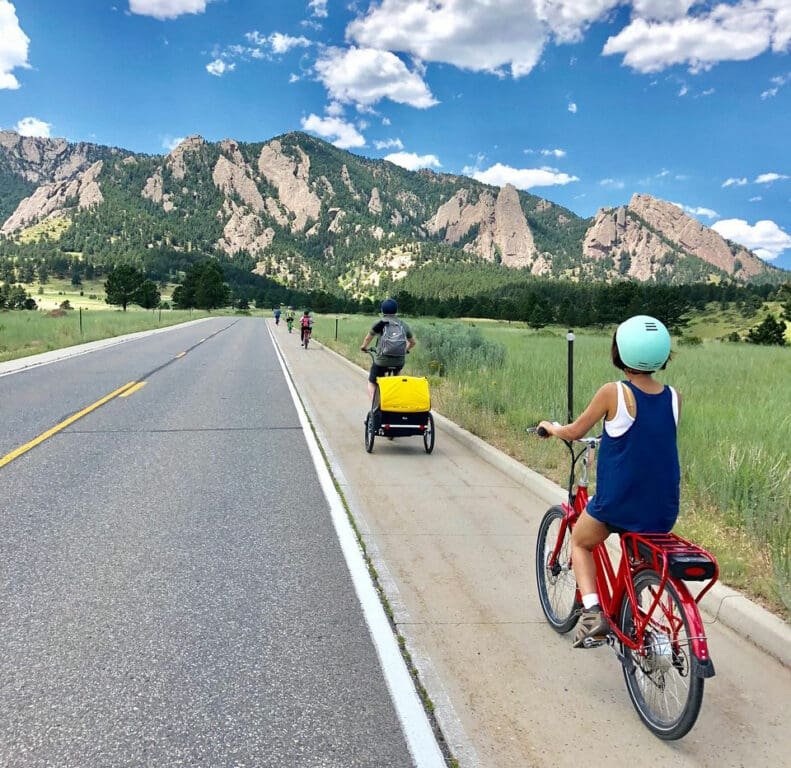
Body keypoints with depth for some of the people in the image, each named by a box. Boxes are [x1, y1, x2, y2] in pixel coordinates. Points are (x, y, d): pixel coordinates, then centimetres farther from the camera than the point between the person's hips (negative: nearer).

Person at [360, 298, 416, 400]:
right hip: (400, 362, 3)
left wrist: (363, 347, 30)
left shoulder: (380, 323, 1)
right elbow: (412, 342, 21)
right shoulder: (403, 325, 11)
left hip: (382, 361, -3)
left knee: (372, 383, 15)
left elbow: (368, 339, 10)